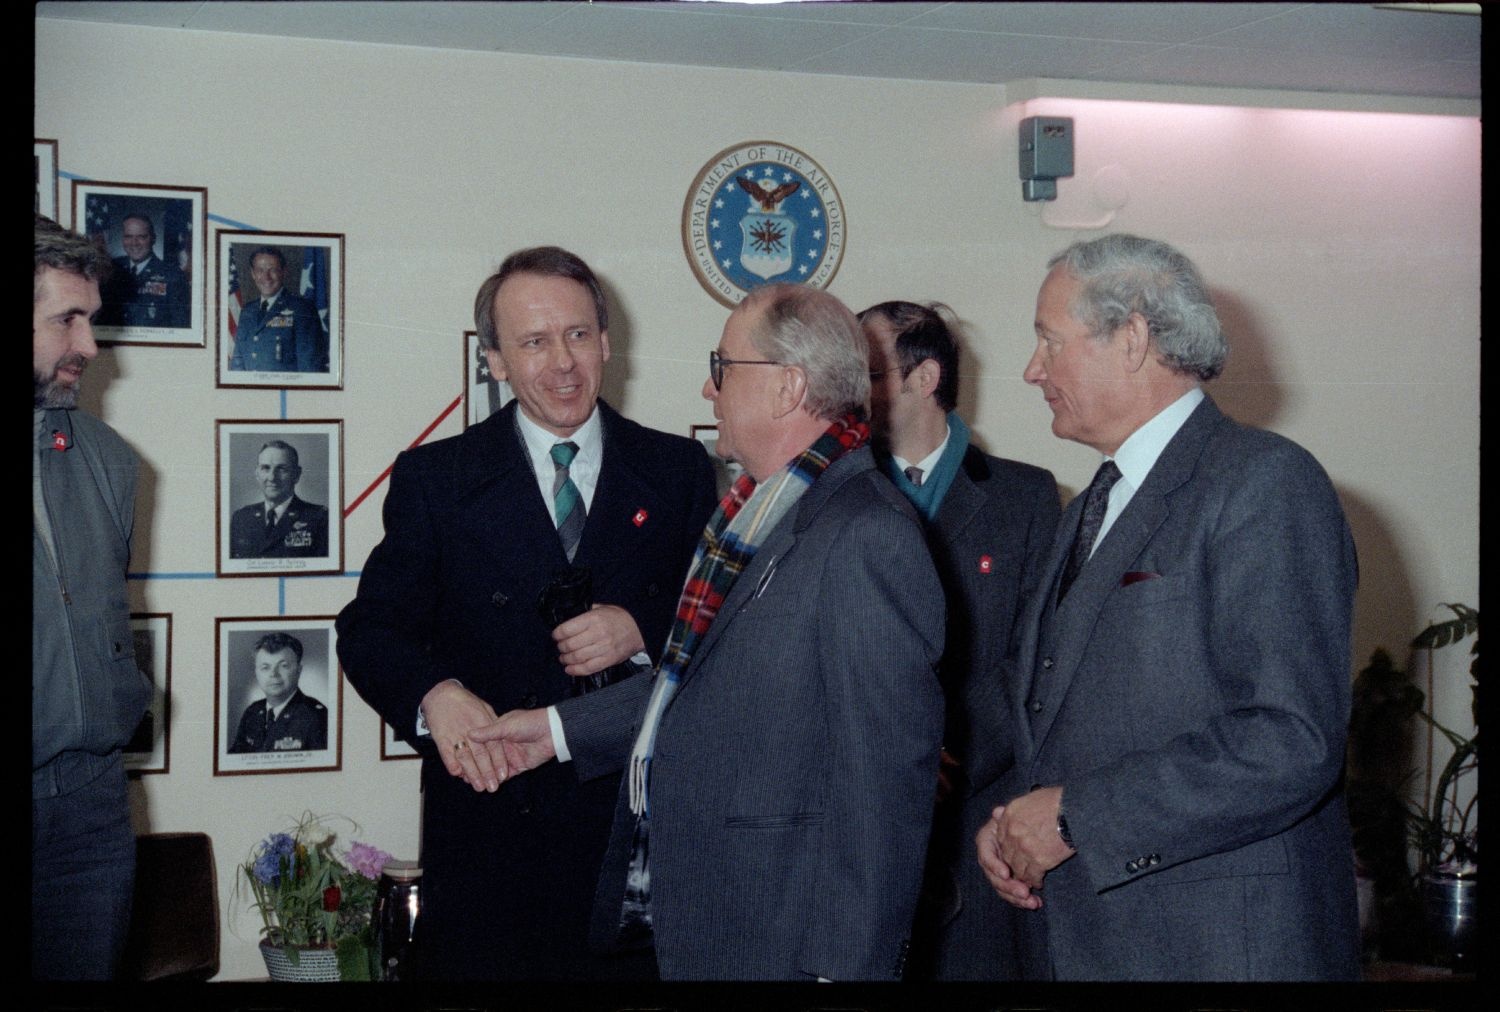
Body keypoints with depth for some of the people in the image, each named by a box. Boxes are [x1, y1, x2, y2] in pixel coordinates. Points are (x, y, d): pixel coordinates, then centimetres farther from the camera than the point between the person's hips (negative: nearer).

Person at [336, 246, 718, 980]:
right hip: (488, 823, 0)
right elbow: (370, 627, 0)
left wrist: (643, 630, -16)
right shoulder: (434, 479, 4)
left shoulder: (677, 471, 6)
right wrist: (434, 693, -21)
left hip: (637, 826, 1)